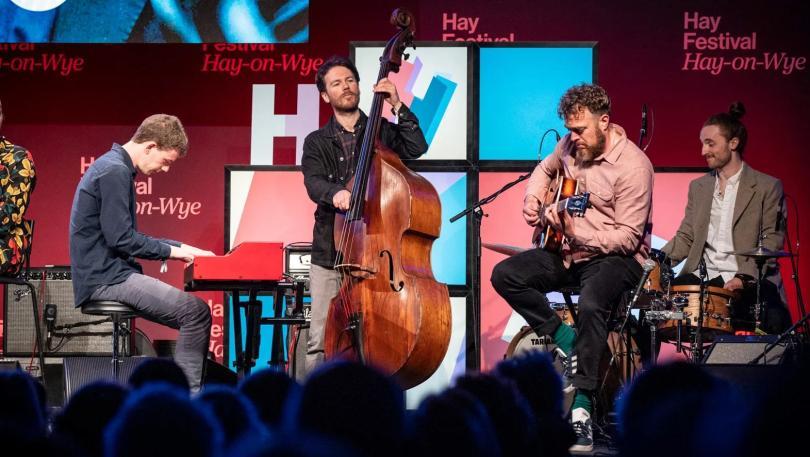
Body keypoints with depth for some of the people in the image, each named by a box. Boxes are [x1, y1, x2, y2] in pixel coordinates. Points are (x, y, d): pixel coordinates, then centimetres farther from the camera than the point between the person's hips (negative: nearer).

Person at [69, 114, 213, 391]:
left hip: (107, 274, 11)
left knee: (192, 315, 6)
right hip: (106, 277, -11)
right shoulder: (114, 172, -15)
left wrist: (180, 248, 14)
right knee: (196, 312, -16)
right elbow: (121, 239, -20)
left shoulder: (115, 168, 18)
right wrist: (171, 251, -8)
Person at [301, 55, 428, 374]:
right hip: (330, 253, 1)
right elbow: (314, 183, -7)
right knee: (320, 343, -4)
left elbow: (417, 147, -7)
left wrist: (398, 107, -12)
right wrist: (335, 192, -29)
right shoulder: (316, 142, 12)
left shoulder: (383, 132, 12)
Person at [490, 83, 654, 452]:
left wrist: (575, 232, -33)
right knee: (505, 275, -9)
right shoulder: (570, 146, 2)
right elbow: (545, 169, 27)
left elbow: (628, 238, -23)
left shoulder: (632, 166, -20)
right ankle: (565, 340, -5)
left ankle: (581, 409, -35)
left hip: (616, 257, -8)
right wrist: (533, 200, 6)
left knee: (591, 304, -37)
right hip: (569, 253, 8)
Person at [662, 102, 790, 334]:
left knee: (774, 319, -33)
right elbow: (685, 237, 17)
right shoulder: (698, 187, 19)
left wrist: (744, 277, -19)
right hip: (701, 277, 4)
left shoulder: (767, 187, 2)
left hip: (749, 279, -4)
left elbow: (771, 243, -5)